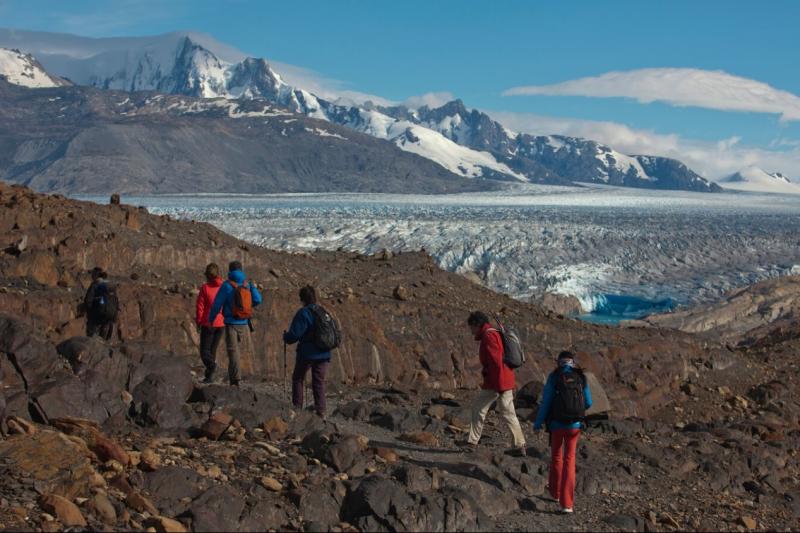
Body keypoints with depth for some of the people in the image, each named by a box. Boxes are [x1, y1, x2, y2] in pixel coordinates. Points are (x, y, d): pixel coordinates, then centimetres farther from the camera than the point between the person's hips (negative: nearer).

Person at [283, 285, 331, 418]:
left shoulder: (303, 313, -14)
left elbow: (294, 334, -16)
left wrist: (286, 337, 4)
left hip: (307, 353, -5)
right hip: (323, 354, 5)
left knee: (298, 378, 13)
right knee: (319, 382, 10)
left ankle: (297, 407, 11)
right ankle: (320, 411, 6)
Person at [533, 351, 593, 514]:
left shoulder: (553, 377, -8)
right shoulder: (581, 378, -1)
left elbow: (545, 403, -9)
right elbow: (588, 403, 4)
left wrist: (538, 423, 3)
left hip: (556, 425, -1)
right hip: (574, 425, 1)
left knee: (556, 456, 22)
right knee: (569, 461, 7)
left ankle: (555, 491, 41)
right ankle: (567, 503, -3)